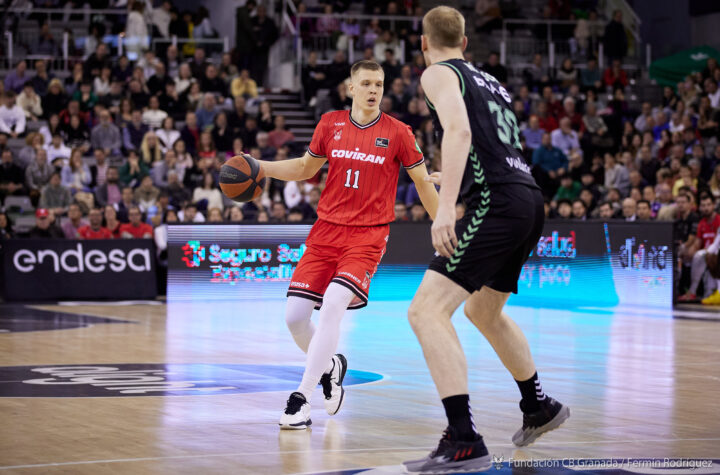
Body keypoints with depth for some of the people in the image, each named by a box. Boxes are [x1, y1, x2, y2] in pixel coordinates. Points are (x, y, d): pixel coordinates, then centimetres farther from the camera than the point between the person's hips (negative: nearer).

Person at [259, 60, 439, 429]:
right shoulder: (330, 124, 6)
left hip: (368, 235, -4)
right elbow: (305, 168, 20)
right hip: (326, 230, 4)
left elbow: (423, 183, 6)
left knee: (333, 305, -23)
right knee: (294, 314, -4)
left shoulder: (397, 133, -2)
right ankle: (329, 367, 27)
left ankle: (302, 398, -17)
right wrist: (259, 167, 8)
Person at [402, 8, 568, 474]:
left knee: (427, 310, -14)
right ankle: (539, 407, 43)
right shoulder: (491, 81, 26)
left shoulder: (439, 73, 2)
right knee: (483, 310, 30)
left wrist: (446, 207, -25)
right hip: (530, 200, 9)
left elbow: (459, 130, -17)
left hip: (497, 203, -9)